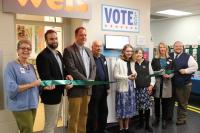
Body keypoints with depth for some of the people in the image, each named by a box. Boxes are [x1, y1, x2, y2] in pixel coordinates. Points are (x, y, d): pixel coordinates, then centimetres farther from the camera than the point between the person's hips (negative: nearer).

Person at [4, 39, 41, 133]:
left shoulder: (31, 66, 10)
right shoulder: (11, 66, -11)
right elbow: (11, 89, -20)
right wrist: (31, 84, -19)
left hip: (32, 104, 7)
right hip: (21, 106, -7)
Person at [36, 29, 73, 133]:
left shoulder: (58, 53, 10)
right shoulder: (42, 56, -19)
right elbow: (46, 78, -24)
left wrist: (67, 75, -6)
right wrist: (64, 85, -20)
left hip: (57, 93, 9)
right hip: (51, 94, -9)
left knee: (53, 123, 22)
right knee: (50, 125, 5)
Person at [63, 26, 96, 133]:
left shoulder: (88, 50, 15)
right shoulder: (69, 50, -8)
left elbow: (93, 67, 11)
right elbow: (71, 70, -17)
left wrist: (91, 80, -6)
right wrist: (86, 81, -17)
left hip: (87, 88, 7)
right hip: (76, 89, -6)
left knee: (84, 115, 15)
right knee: (74, 117, 3)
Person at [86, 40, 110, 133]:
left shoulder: (103, 57, 12)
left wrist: (107, 87, 12)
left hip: (103, 89, 8)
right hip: (93, 89, -7)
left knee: (104, 111, 17)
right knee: (93, 113, 4)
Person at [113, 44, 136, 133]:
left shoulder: (132, 62, 10)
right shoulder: (119, 62, -9)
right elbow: (115, 75, -13)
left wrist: (134, 74, -4)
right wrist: (127, 77, -19)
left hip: (131, 87, 6)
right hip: (122, 88, -6)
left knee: (129, 108, 12)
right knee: (122, 108, 1)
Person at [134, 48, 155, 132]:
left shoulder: (147, 63, 2)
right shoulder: (133, 64, 4)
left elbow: (152, 74, 4)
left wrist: (151, 85, -3)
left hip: (146, 88, -1)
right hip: (137, 88, 1)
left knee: (147, 106, -1)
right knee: (139, 106, 7)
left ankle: (147, 124, 14)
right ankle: (141, 122, 25)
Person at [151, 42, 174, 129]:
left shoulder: (170, 59, 7)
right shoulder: (155, 59, 6)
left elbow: (173, 71, 5)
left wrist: (169, 76, -14)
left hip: (166, 84, 0)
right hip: (157, 83, 0)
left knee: (165, 102, 5)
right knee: (156, 102, 6)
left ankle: (164, 120, 19)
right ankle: (156, 118, 24)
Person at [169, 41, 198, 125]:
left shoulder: (188, 57, -7)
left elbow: (195, 67, -8)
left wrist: (185, 71, -18)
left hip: (184, 84, -3)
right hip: (172, 83, 3)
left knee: (182, 102, 8)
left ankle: (181, 119, 23)